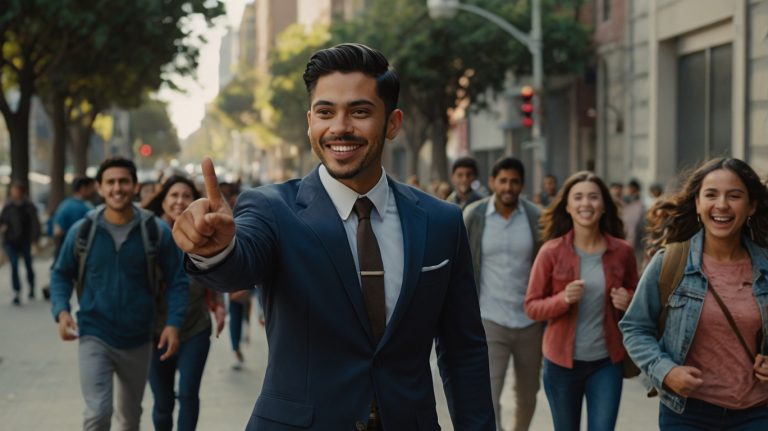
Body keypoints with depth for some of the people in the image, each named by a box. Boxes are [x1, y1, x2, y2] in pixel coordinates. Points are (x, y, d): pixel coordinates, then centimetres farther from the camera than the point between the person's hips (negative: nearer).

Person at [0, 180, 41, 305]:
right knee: (14, 266, -11)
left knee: (28, 265, 12)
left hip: (25, 242, -1)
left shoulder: (29, 207, -6)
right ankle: (17, 293, -10)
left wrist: (35, 239, -14)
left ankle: (31, 288, 36)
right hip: (10, 242, 1)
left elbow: (35, 223, -7)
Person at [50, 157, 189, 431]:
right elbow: (61, 274, 8)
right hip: (94, 336, -2)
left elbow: (177, 281, -2)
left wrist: (174, 323, -14)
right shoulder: (82, 231, -5)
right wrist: (61, 311, -9)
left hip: (138, 339, 2)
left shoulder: (156, 231, -6)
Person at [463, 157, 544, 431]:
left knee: (527, 395, 18)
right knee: (487, 398, -10)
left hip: (530, 322, 2)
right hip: (489, 322, -2)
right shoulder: (473, 216, -4)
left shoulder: (536, 217, -3)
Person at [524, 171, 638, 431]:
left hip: (607, 362, 1)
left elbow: (634, 296, 13)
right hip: (562, 361, -1)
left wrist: (628, 301, -10)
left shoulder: (622, 251, -3)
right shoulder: (551, 251, -9)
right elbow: (532, 307, -5)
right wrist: (563, 299, -23)